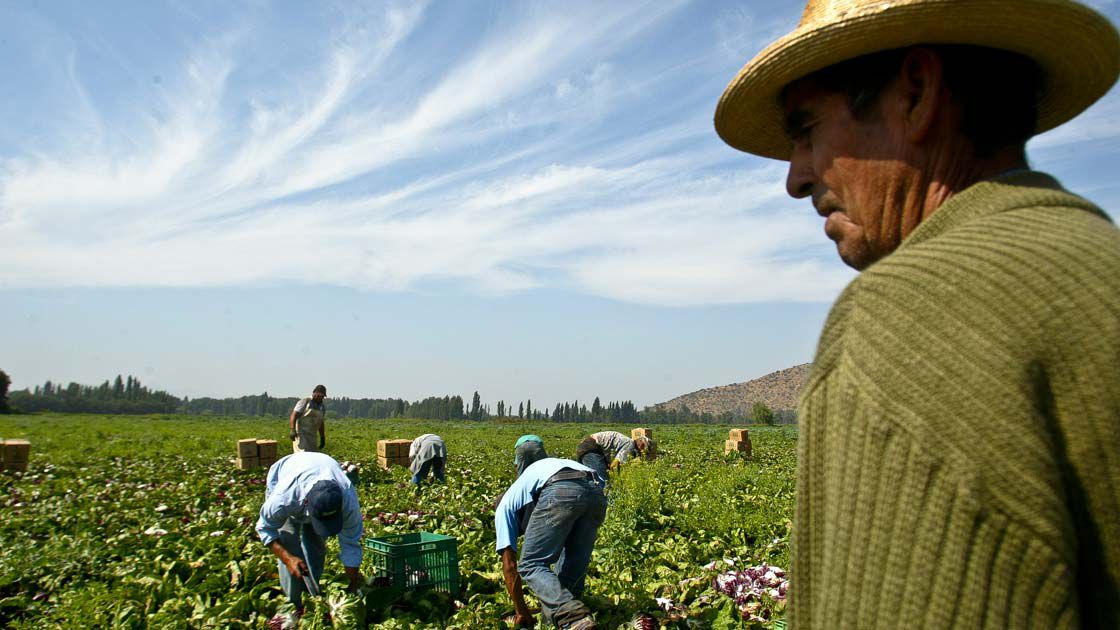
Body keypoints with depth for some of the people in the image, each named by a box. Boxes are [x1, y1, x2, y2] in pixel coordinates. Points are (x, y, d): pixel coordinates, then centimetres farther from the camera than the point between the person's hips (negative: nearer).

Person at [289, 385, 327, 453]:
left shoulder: (322, 407, 15)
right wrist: (292, 430, -23)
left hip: (312, 436, 7)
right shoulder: (305, 401, -4)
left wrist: (322, 438, 20)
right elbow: (294, 415, -11)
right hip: (301, 434, -7)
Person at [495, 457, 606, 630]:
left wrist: (521, 612, 33)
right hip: (597, 493, 7)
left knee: (531, 566, 3)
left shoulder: (505, 506, 29)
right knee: (574, 568, 21)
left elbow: (509, 565, 24)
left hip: (561, 492, -7)